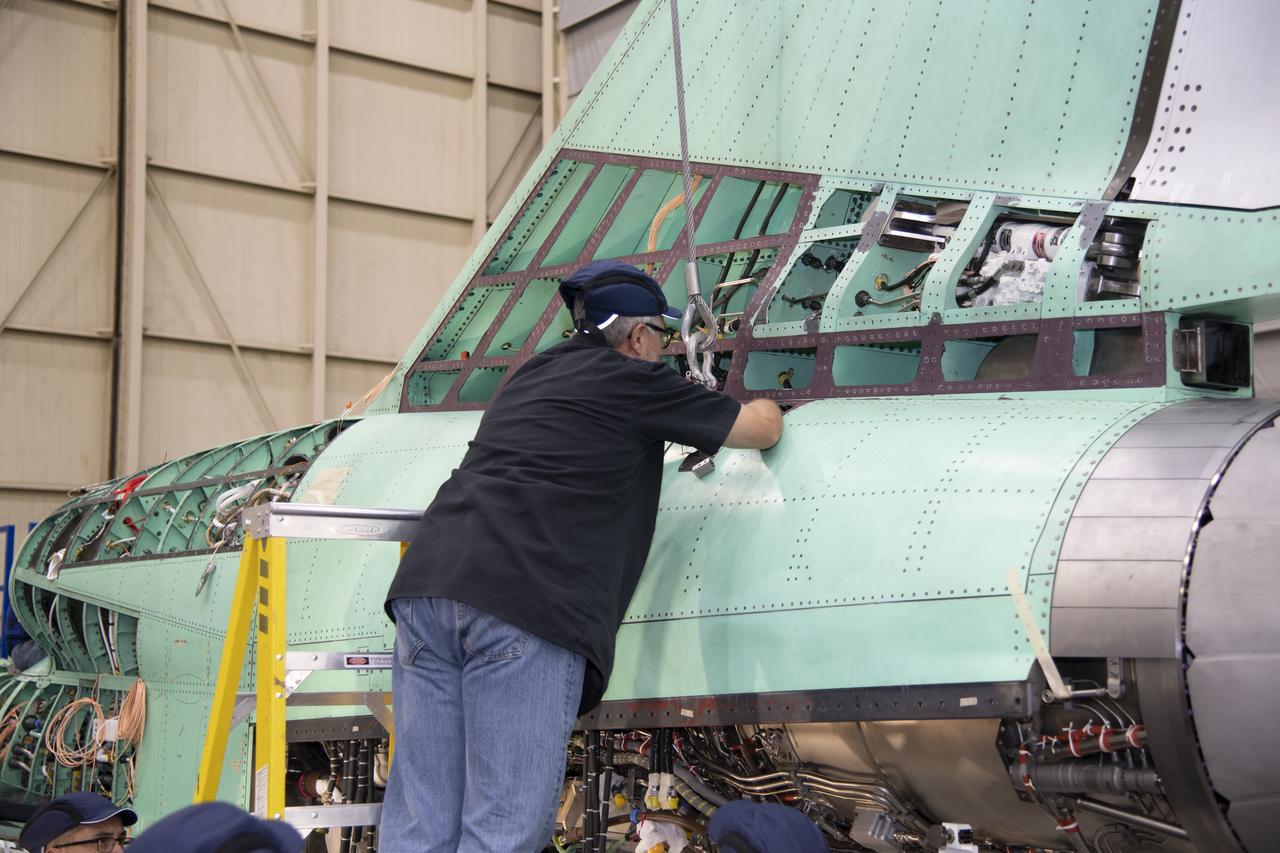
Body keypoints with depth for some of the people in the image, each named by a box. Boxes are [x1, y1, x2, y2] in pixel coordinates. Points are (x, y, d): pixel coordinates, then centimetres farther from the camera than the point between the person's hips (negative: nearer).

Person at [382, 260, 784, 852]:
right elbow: (762, 429, 21)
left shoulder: (533, 374, 30)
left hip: (427, 580, 7)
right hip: (525, 601, -7)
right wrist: (766, 407, 46)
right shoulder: (635, 382, 10)